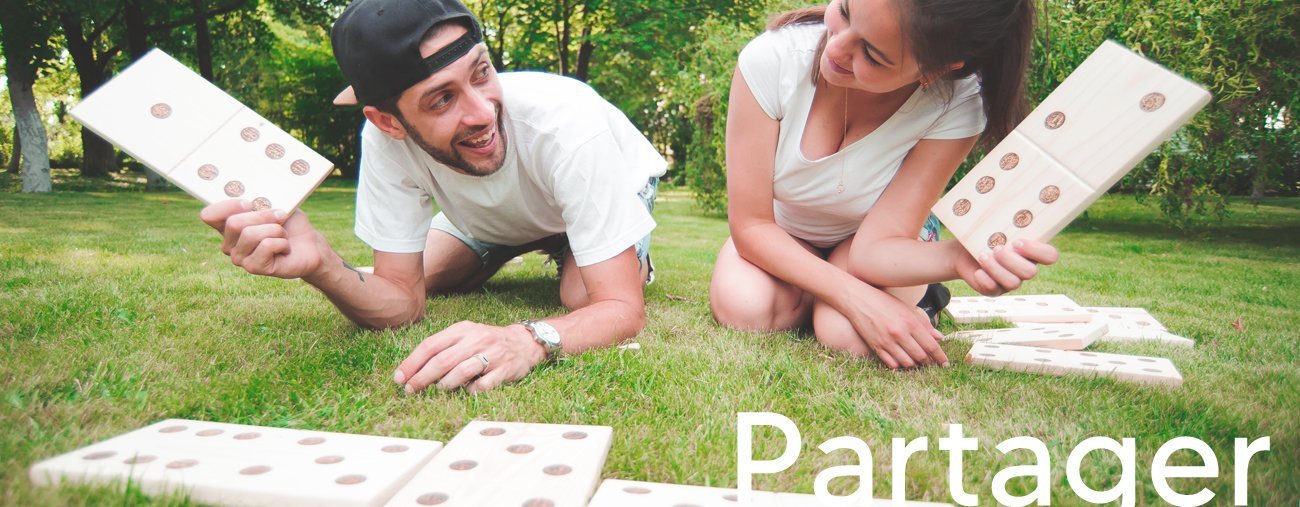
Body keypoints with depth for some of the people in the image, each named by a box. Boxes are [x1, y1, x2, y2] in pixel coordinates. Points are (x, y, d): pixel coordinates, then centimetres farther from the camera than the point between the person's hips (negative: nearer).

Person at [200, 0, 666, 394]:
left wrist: (528, 339, -64)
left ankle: (633, 259, 9)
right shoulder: (384, 139, -33)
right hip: (498, 211, 4)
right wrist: (319, 265, -49)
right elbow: (403, 304, -28)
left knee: (580, 298, -27)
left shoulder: (569, 125, -44)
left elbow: (623, 309, -43)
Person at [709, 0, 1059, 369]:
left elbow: (874, 247, -30)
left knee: (849, 337, -31)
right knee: (743, 309, -30)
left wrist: (961, 258, -51)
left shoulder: (957, 105, -30)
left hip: (881, 230, -1)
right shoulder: (772, 58, -31)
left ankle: (919, 298, 5)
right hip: (781, 237, 2)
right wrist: (854, 297, -37)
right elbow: (750, 225, -25)